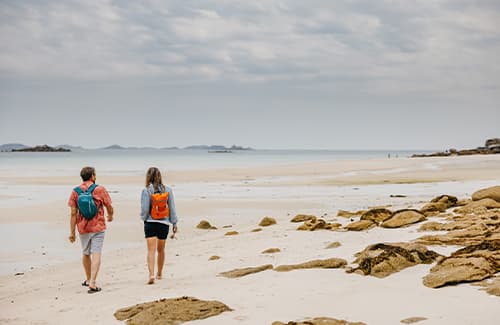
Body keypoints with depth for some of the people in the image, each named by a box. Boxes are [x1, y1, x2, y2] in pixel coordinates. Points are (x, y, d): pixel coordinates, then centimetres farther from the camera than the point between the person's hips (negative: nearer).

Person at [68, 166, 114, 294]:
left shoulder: (75, 192, 0)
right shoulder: (100, 189, -6)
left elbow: (73, 213, -1)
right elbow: (109, 207, 0)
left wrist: (72, 232, 3)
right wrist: (110, 216, 23)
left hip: (83, 228, 3)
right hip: (98, 226, -3)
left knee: (85, 254, 20)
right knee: (96, 254, -4)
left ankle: (88, 280, 37)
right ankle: (92, 284, -14)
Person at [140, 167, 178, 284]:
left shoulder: (146, 191, -8)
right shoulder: (168, 190, 1)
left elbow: (144, 209, -8)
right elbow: (172, 208, 4)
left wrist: (143, 217, 13)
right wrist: (174, 223, 12)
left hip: (150, 223, -3)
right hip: (164, 223, 3)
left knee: (151, 250, -6)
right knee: (161, 250, 17)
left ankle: (151, 274, -21)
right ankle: (159, 273, 32)